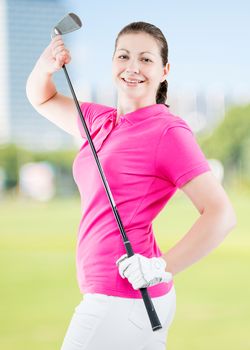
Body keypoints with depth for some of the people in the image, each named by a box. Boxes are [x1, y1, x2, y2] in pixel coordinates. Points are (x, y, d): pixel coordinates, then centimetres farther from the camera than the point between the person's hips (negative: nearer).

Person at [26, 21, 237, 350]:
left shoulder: (169, 131, -11)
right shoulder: (101, 120, 13)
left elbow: (222, 214, -18)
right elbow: (42, 99, 28)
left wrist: (162, 268, -19)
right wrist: (45, 67, 6)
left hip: (121, 298, -8)